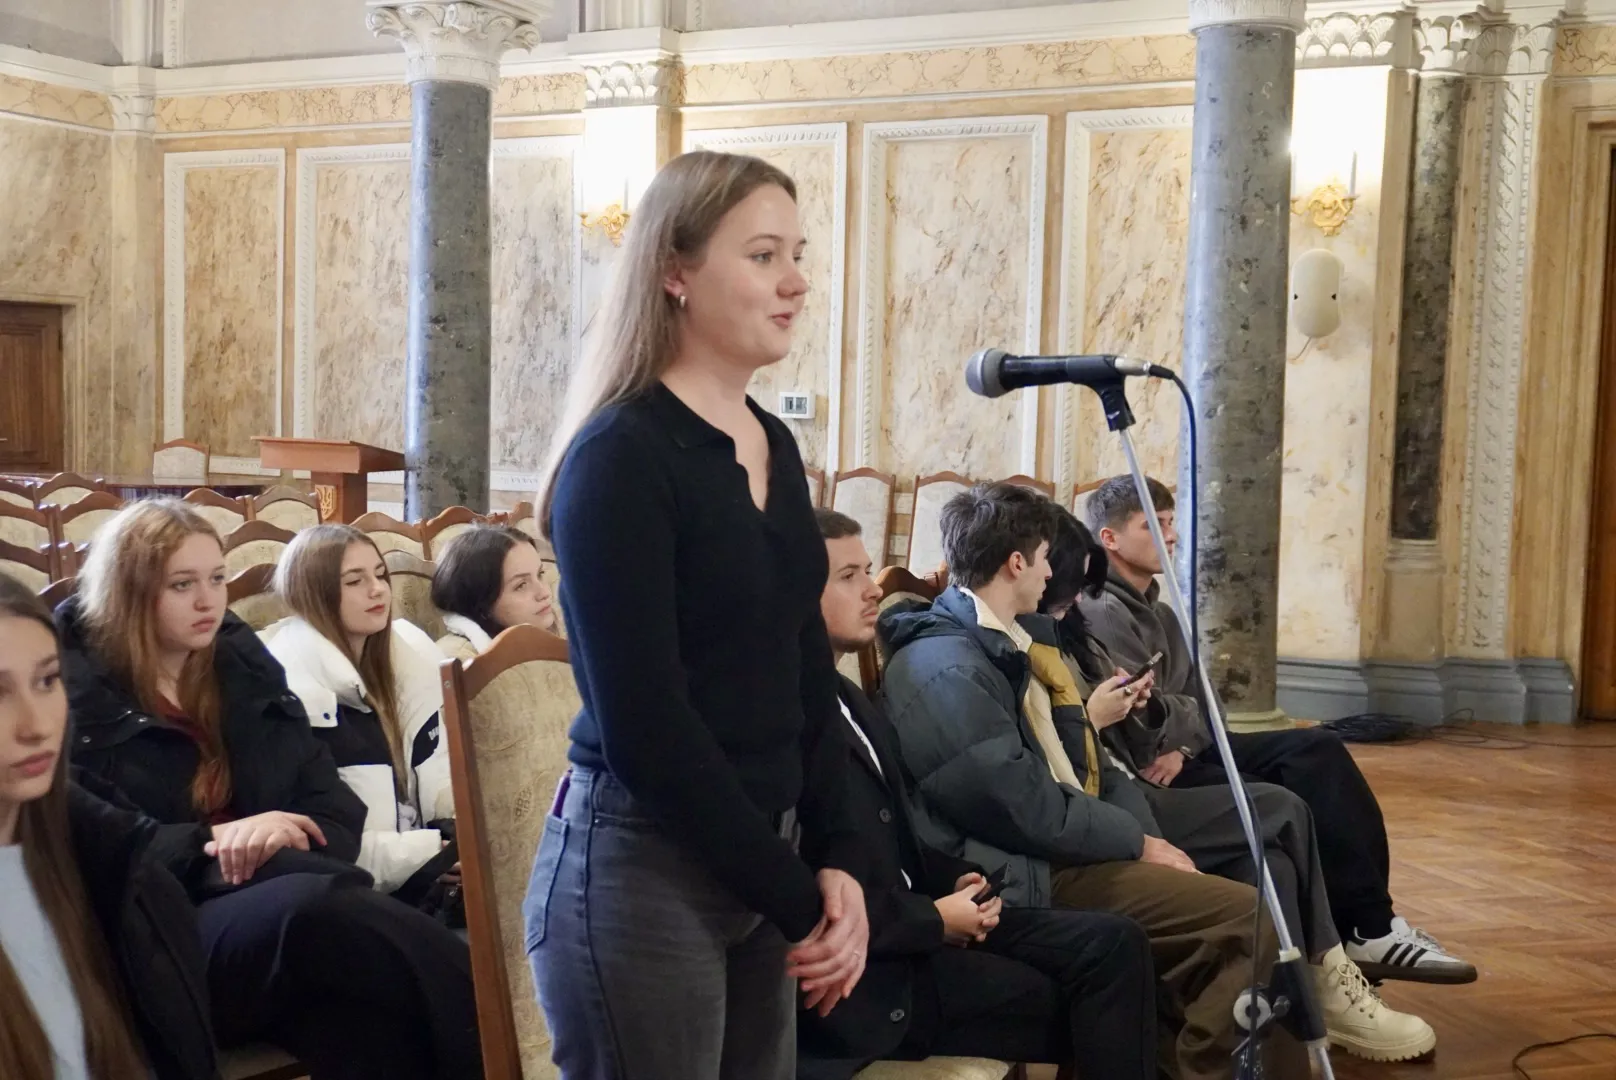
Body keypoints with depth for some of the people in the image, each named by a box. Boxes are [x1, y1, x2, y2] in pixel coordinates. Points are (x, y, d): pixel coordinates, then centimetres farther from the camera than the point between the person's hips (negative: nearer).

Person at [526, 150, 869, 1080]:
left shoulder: (774, 446, 9)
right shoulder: (620, 455, -14)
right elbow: (643, 723, -18)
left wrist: (835, 859, -1)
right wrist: (797, 899, -12)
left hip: (760, 864, 7)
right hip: (641, 870, -7)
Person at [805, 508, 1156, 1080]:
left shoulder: (848, 700, 15)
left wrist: (953, 881, 1)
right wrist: (936, 919, -14)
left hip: (916, 918, 9)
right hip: (865, 974, -9)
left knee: (1113, 942, -5)